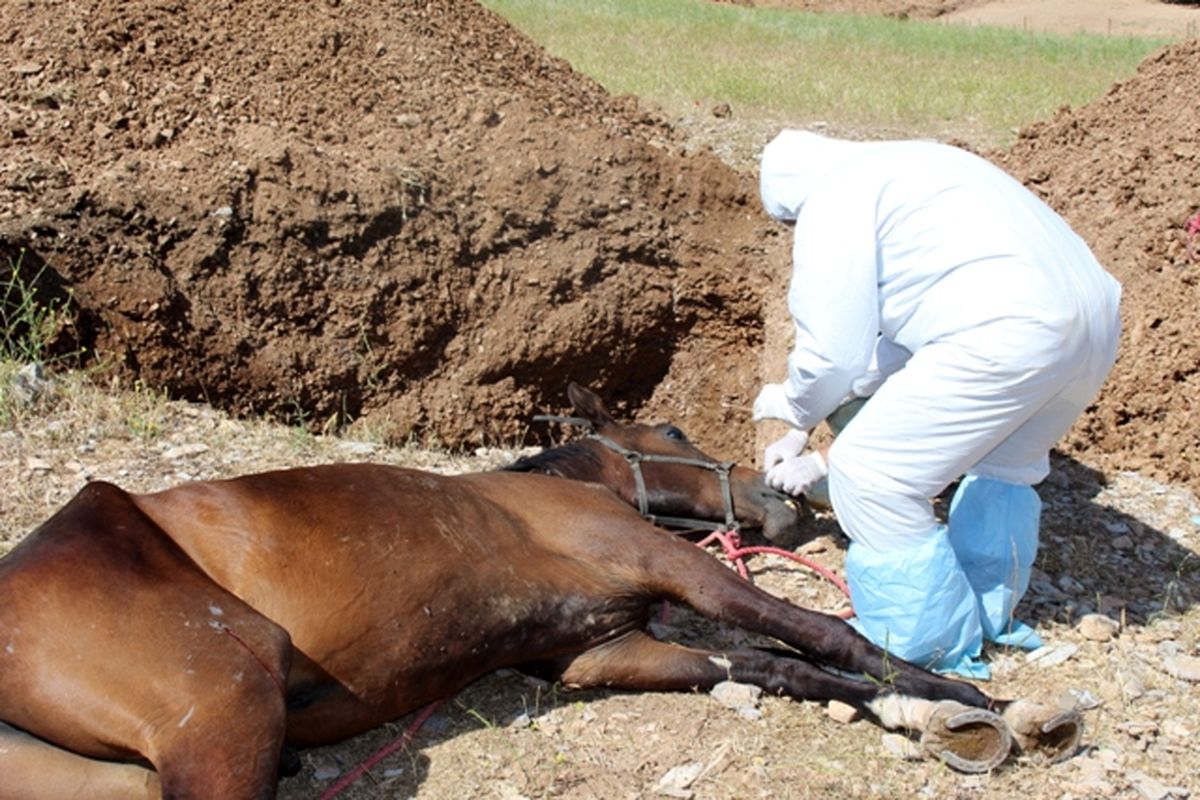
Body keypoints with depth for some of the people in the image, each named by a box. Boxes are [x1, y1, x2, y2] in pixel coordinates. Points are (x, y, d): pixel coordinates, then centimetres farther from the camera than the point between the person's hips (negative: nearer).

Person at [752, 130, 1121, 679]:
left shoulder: (831, 202, 2)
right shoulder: (900, 168, 31)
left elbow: (835, 352, -1)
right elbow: (897, 337, 33)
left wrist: (795, 409, 22)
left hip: (1009, 334, -10)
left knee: (869, 476, 1)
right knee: (1003, 467, 32)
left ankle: (933, 649, 15)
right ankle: (989, 616, 46)